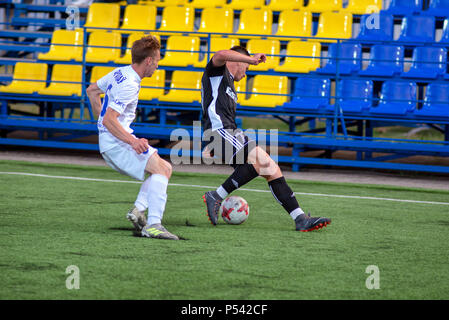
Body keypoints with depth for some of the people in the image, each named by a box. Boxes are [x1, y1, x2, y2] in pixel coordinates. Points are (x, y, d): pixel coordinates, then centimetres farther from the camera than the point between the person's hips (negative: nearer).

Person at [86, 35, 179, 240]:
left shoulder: (118, 73, 10)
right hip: (117, 144, -10)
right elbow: (109, 119, -26)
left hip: (108, 142, 10)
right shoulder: (129, 85, -20)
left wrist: (102, 121, 32)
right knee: (162, 169, -21)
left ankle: (138, 209, 0)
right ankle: (153, 225, -31)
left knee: (164, 168, 13)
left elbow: (91, 91, 25)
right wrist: (132, 141, -29)